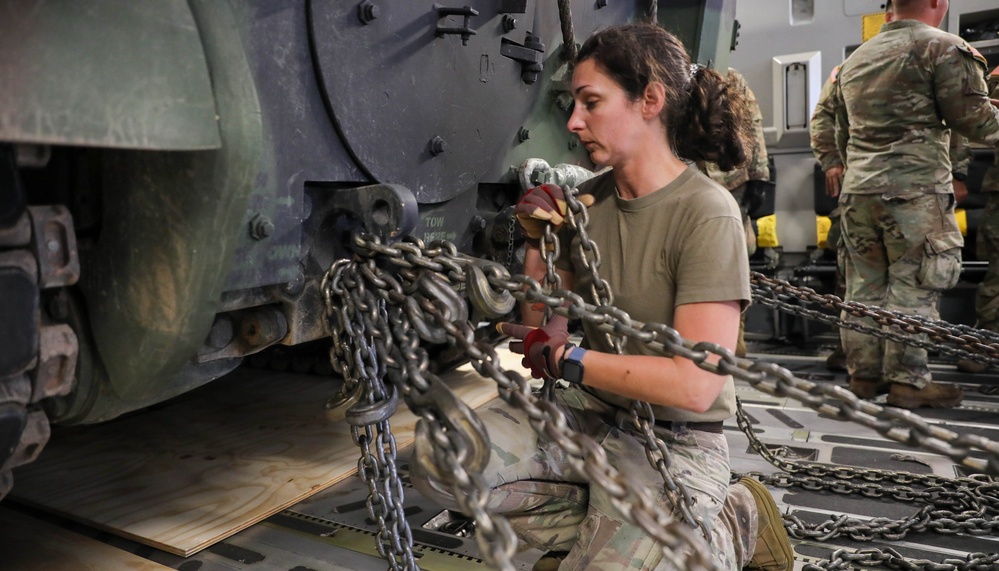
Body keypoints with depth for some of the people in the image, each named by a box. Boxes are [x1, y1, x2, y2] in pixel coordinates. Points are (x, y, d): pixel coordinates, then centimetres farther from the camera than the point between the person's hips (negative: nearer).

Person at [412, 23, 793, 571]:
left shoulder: (706, 213, -18)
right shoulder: (588, 200, 1)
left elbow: (695, 383, -25)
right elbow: (544, 332, 7)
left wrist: (565, 359, -17)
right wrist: (538, 244, -8)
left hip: (670, 444, -5)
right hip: (585, 415, 6)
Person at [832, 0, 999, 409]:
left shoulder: (854, 60, 18)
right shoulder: (943, 48, -3)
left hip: (857, 189, 6)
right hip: (914, 190, -6)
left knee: (864, 285, 10)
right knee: (913, 287, -1)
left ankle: (863, 375, 17)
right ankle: (907, 381, 4)